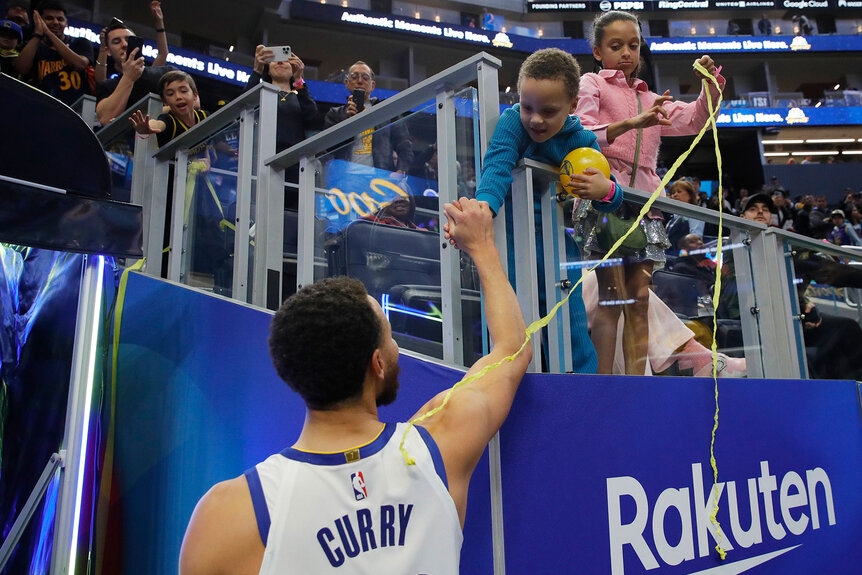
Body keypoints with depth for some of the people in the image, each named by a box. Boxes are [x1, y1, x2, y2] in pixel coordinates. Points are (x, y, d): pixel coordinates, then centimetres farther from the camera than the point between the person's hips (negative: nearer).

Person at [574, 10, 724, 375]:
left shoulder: (650, 99, 28)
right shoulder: (591, 84, 11)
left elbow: (695, 121, 18)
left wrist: (711, 84, 1)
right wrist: (634, 122, -20)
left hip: (644, 199, 6)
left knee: (640, 297, 1)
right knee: (612, 296, -11)